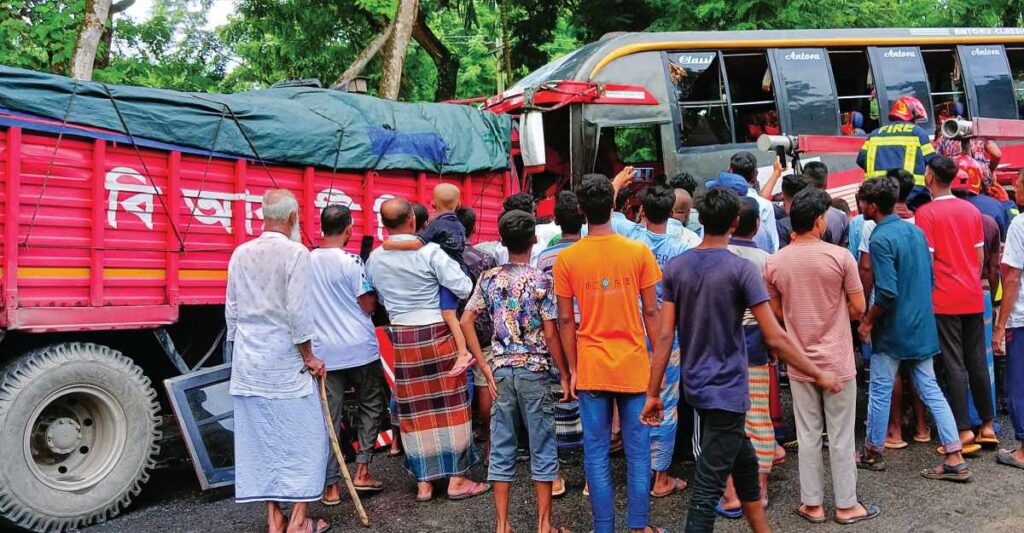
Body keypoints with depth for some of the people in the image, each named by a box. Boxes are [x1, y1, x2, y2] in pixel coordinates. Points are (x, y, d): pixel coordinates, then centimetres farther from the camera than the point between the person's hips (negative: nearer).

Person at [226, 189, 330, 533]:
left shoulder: (241, 253, 7)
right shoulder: (295, 252, -10)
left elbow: (232, 311, 11)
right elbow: (297, 312, -13)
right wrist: (309, 357, -4)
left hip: (248, 360, 6)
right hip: (285, 359, -6)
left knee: (258, 437, 9)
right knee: (302, 435, 5)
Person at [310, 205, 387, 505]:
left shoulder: (306, 261, 3)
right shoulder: (351, 262, -10)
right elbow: (368, 306, -10)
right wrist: (374, 296, 10)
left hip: (324, 352, 3)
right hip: (359, 348, -3)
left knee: (329, 417, 6)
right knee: (370, 406, 16)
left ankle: (332, 486, 10)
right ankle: (362, 470, 12)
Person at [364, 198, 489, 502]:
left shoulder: (374, 259, 3)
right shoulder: (429, 252, -13)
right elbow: (463, 288, -14)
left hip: (401, 337, 4)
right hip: (437, 332, -4)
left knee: (414, 410, 11)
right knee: (449, 405, 6)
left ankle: (423, 481, 19)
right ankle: (456, 479, 12)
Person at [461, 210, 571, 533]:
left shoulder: (489, 279, 2)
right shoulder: (541, 280, -9)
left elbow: (466, 321, -1)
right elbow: (550, 334, -11)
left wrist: (485, 366, 2)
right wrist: (565, 375, -2)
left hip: (501, 370, 3)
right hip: (534, 370, -3)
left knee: (501, 449, 10)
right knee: (542, 448, 8)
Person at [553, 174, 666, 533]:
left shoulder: (566, 259, -4)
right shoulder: (639, 252, -5)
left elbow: (565, 320, -2)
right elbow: (651, 312, -2)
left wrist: (572, 369, 8)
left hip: (591, 367, 0)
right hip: (634, 365, 0)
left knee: (596, 452, 9)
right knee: (637, 450, 10)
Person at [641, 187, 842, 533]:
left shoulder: (675, 267, 0)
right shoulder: (741, 269, -15)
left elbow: (665, 335, -2)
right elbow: (775, 338, -16)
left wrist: (653, 394, 2)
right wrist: (818, 375, -4)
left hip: (696, 386, 6)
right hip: (727, 391, -6)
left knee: (745, 463, 25)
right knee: (707, 489, -1)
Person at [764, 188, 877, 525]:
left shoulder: (774, 263, -5)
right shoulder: (840, 256, -13)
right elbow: (858, 308, -6)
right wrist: (834, 316, 10)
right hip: (837, 360, -2)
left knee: (808, 436, 12)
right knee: (841, 436, 10)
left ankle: (812, 504, 21)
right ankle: (846, 505, 22)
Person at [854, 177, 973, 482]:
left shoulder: (880, 239, -18)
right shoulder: (915, 231, 7)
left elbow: (887, 293, -23)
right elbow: (930, 278, 14)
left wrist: (867, 322, -11)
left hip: (892, 330, -7)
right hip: (922, 326, 7)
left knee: (880, 391, 7)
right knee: (931, 390, 11)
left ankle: (872, 454, 21)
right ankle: (955, 460, 11)